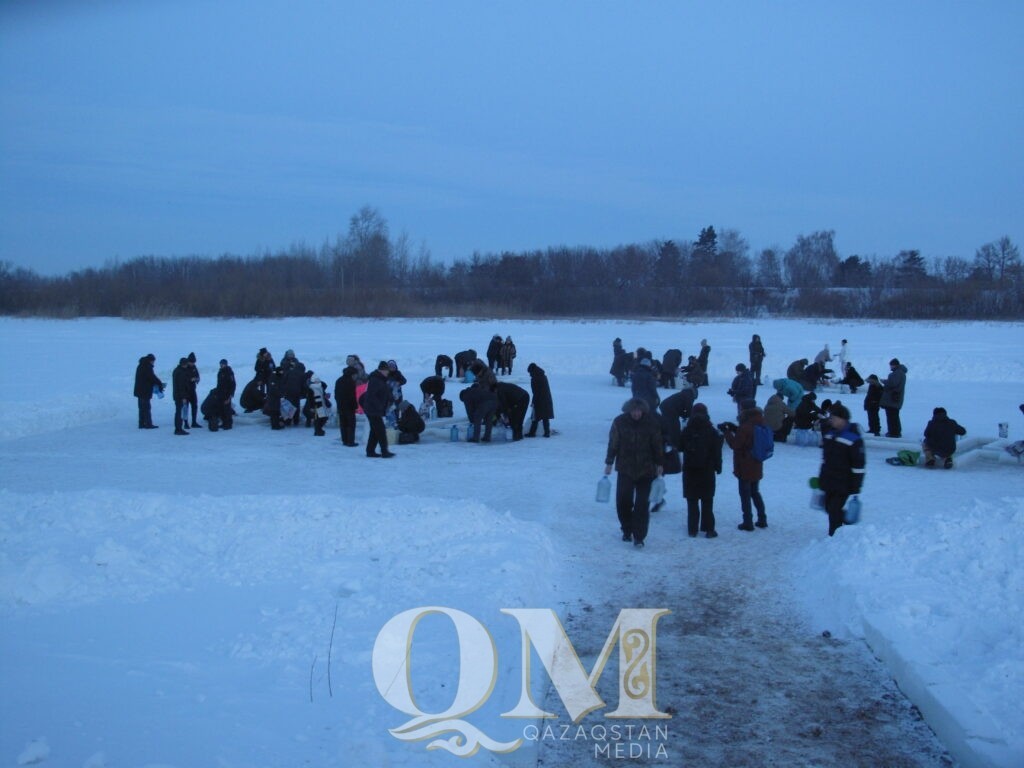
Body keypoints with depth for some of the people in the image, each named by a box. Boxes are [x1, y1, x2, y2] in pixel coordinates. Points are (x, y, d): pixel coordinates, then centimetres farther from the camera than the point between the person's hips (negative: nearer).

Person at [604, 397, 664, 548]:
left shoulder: (651, 423, -4)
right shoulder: (619, 422, -4)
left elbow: (658, 445, 4)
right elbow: (613, 443, 2)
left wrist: (659, 464, 6)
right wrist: (609, 463, 4)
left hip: (646, 470, 0)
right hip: (625, 469, 1)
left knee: (642, 504, -5)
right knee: (623, 500, -4)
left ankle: (639, 536, 0)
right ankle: (627, 530, 18)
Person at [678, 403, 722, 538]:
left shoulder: (686, 432, -5)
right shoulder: (712, 432, -6)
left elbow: (679, 447, 5)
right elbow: (717, 452, -3)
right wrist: (718, 467, 6)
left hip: (690, 471, 0)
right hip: (707, 471, 0)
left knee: (692, 501, 8)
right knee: (707, 501, 7)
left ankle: (692, 529, 7)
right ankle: (708, 529, 5)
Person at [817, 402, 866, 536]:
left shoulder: (853, 439, -16)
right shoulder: (829, 434, 7)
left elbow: (859, 465, -15)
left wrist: (856, 487, -16)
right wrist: (821, 478, 20)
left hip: (844, 484, -8)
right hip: (829, 482, 8)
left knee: (834, 509, -10)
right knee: (830, 508, 14)